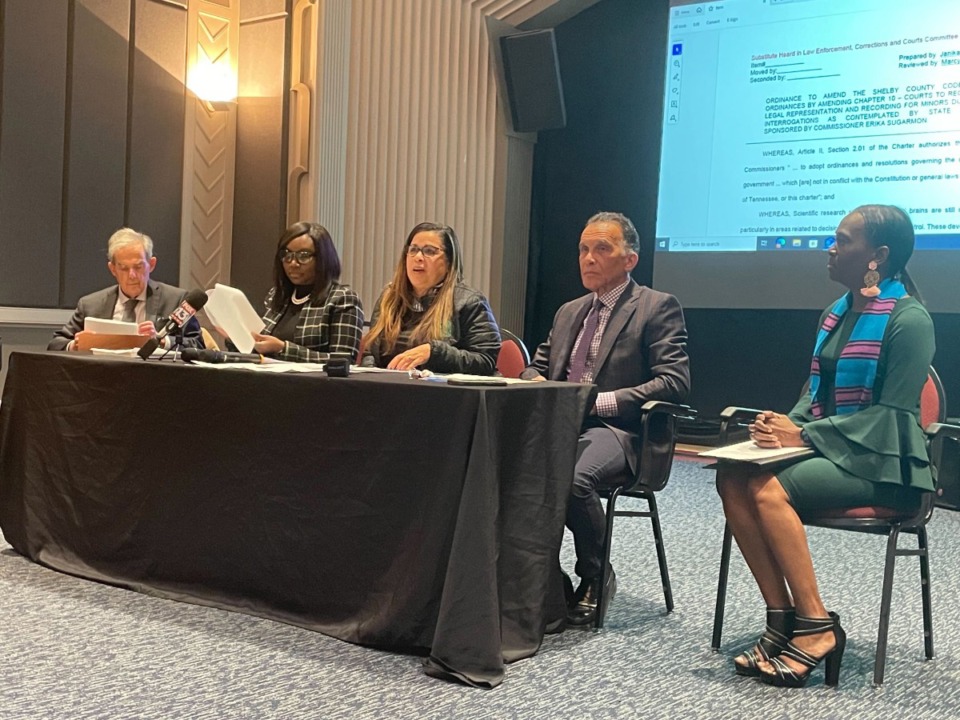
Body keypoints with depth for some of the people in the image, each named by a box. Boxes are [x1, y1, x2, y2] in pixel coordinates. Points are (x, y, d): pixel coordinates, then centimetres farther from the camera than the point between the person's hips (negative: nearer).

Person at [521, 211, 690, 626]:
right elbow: (536, 367, 27)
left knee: (572, 478, -36)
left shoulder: (658, 307, 2)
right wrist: (536, 383, 1)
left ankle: (596, 579, -8)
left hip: (615, 429, -6)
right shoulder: (569, 312, 24)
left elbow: (675, 381, -9)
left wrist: (601, 401, -17)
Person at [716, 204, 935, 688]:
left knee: (770, 488, -30)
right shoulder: (836, 314, 13)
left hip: (881, 461, -7)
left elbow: (892, 413, -16)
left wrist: (803, 435, -20)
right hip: (828, 449, 7)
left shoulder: (908, 319, -11)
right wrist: (786, 424, -6)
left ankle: (816, 627, -18)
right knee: (732, 477, -19)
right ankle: (781, 615, -15)